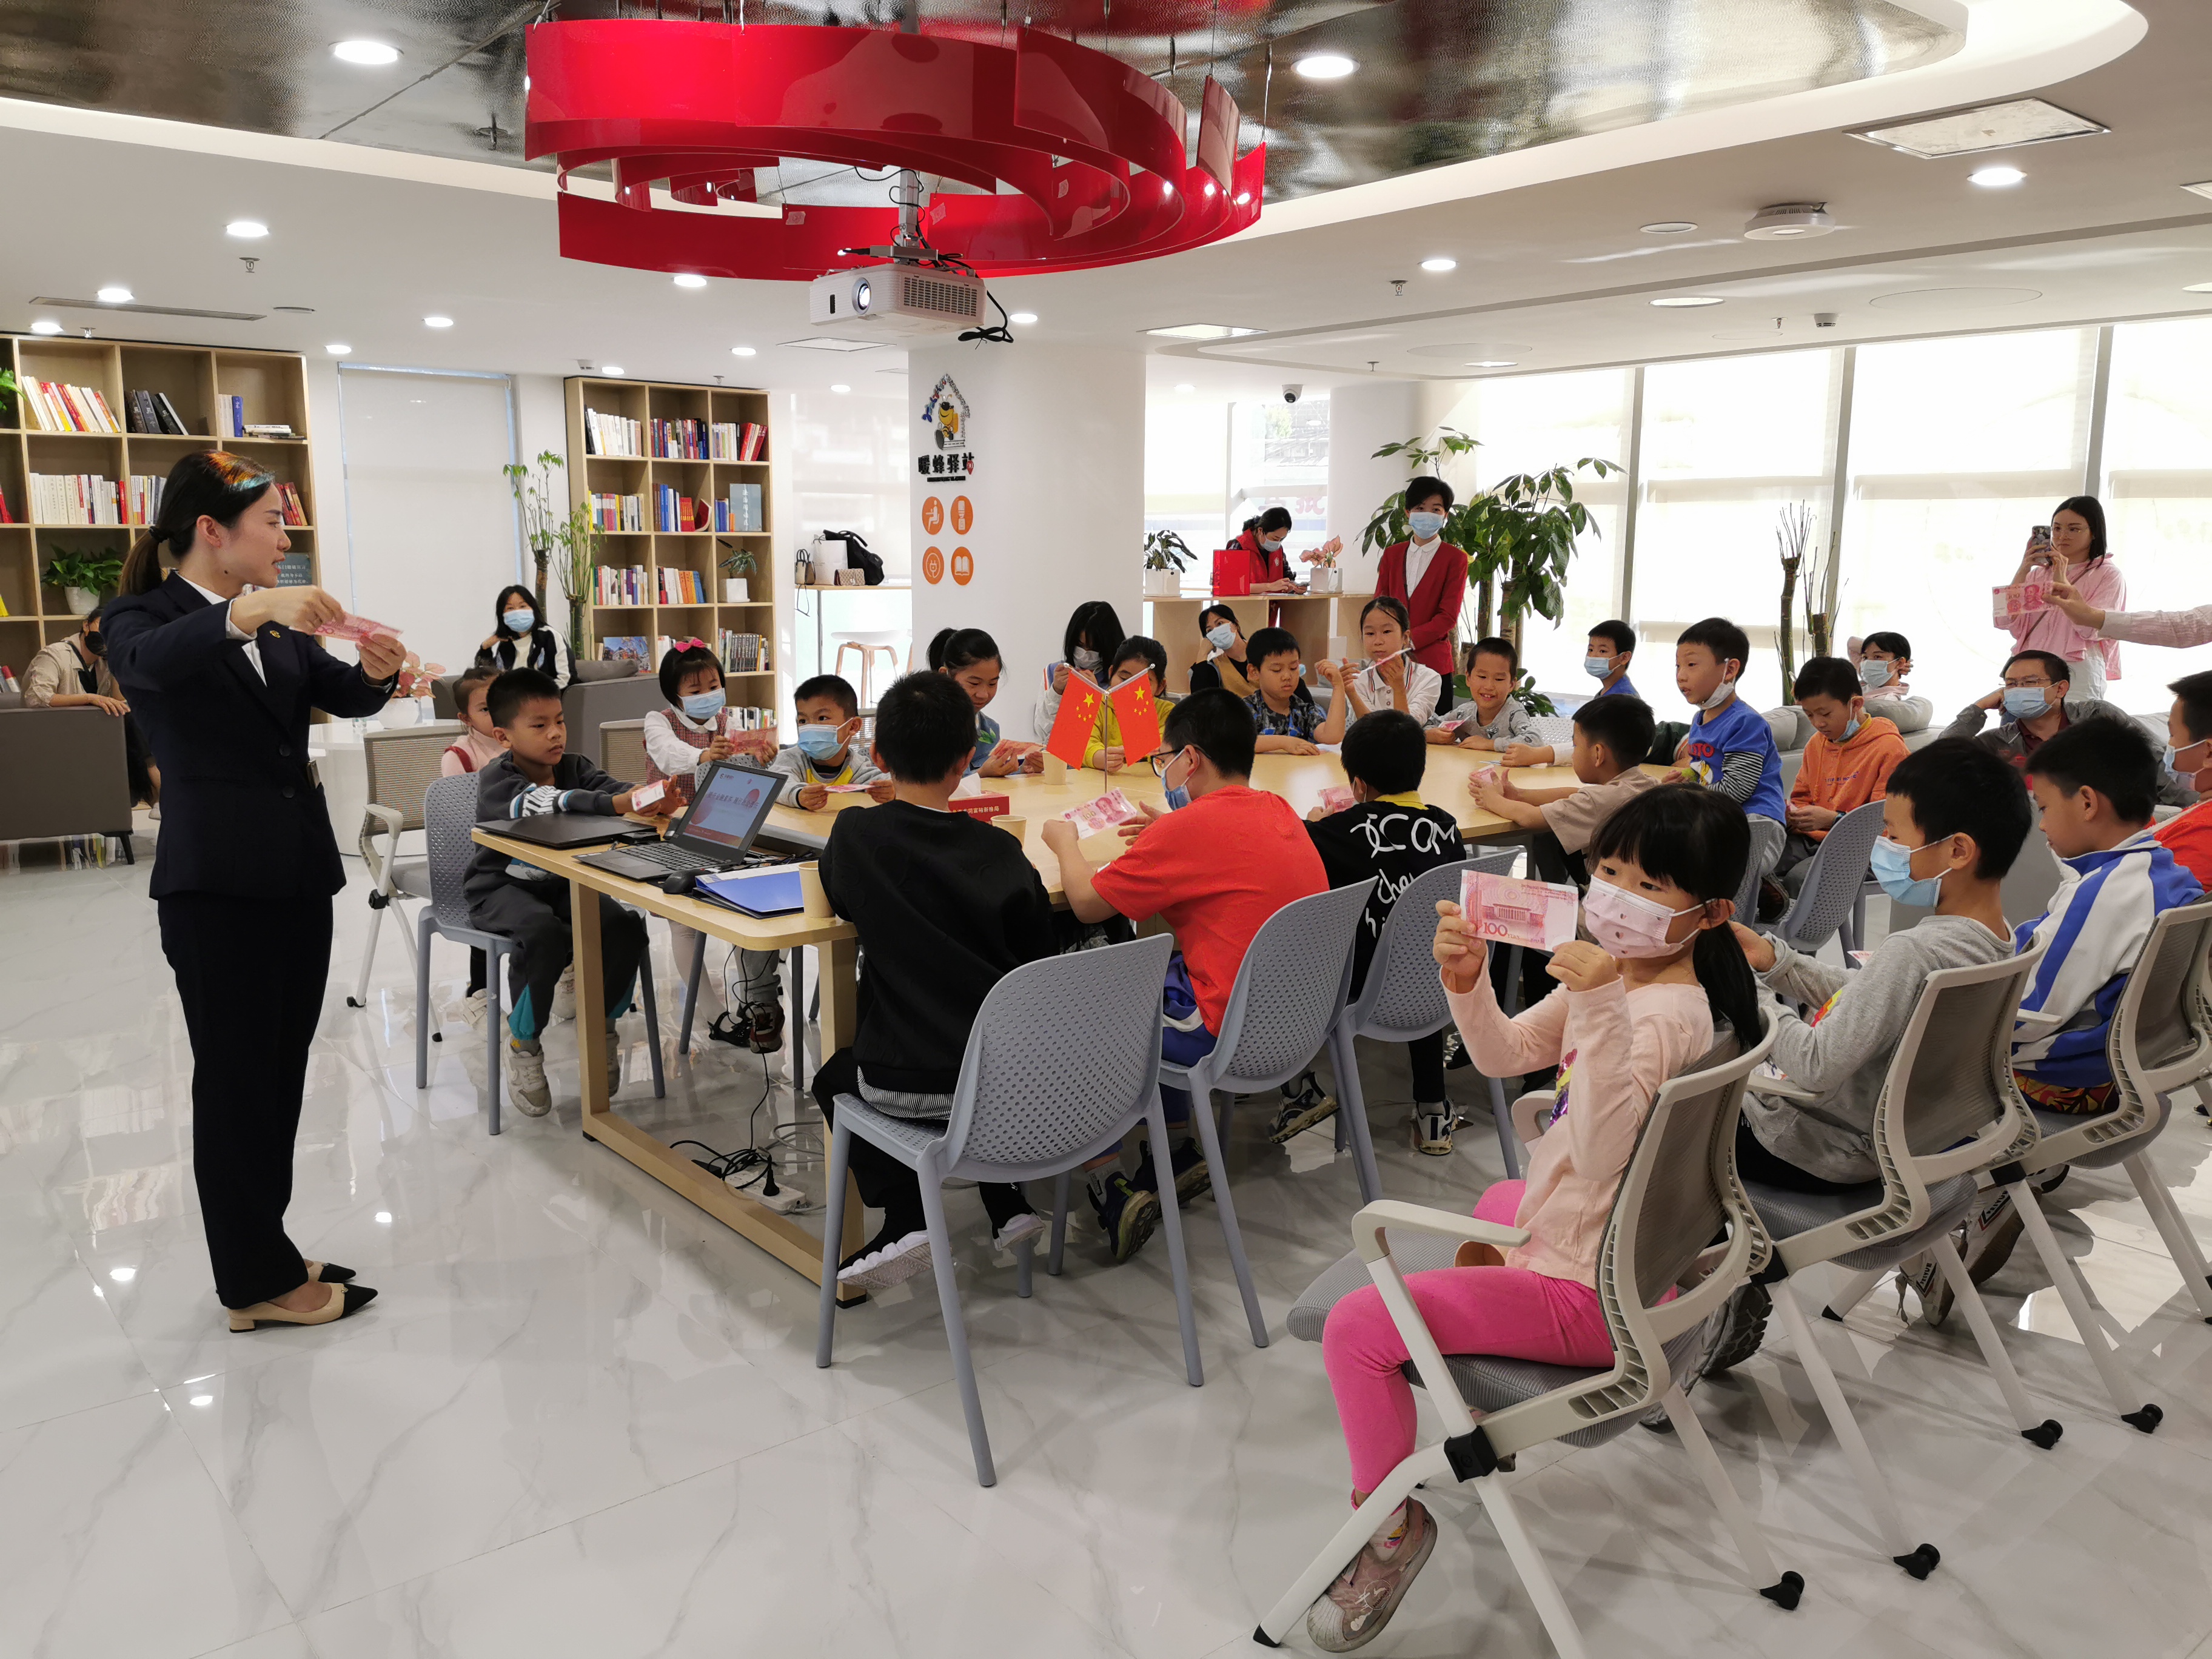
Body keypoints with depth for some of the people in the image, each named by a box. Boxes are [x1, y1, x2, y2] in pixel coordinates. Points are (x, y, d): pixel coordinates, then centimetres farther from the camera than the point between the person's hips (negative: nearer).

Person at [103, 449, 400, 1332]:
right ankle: (257, 1284, 11)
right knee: (236, 1079, 1)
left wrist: (375, 671, -16)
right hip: (216, 884, -7)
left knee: (282, 1074, 13)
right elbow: (154, 660, -27)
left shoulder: (279, 628, 15)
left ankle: (263, 1251, 25)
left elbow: (345, 697, 7)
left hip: (299, 874, 7)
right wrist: (248, 611, -45)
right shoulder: (142, 615, -5)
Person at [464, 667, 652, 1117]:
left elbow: (615, 788, -18)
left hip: (560, 882, 5)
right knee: (545, 933, -36)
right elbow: (546, 803, -37)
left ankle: (601, 1025, 4)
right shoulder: (496, 780, -15)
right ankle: (524, 1041, -12)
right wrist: (615, 805, -53)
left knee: (627, 927, -22)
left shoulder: (573, 767, 2)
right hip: (504, 887, -5)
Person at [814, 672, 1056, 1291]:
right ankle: (1008, 1205, 27)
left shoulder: (856, 834, -9)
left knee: (834, 1077, 30)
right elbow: (1043, 956, 3)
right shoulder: (1001, 852, -6)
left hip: (903, 1084, -2)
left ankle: (905, 1219, 12)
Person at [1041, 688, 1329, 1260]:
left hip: (1229, 1035, -8)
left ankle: (1111, 1187, 9)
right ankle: (1177, 1158, 30)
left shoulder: (1189, 827, -17)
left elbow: (1087, 903, -9)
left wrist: (1065, 842, 10)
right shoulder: (1279, 811, 5)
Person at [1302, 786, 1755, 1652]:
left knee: (1357, 1326, -15)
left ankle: (1390, 1519, 8)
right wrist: (1467, 984, -13)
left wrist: (1601, 1010, -49)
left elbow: (1600, 1153, -41)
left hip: (1589, 1293, -10)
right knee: (1499, 1200, 42)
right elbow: (1505, 1055, 6)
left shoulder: (1666, 1012, -28)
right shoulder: (1618, 973, 1)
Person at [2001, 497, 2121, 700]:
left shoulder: (2108, 575, 5)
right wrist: (2023, 570, -3)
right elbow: (2009, 624, 2)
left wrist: (2063, 582, -14)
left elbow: (2091, 630, -11)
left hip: (2077, 674, -3)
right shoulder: (2038, 573, 15)